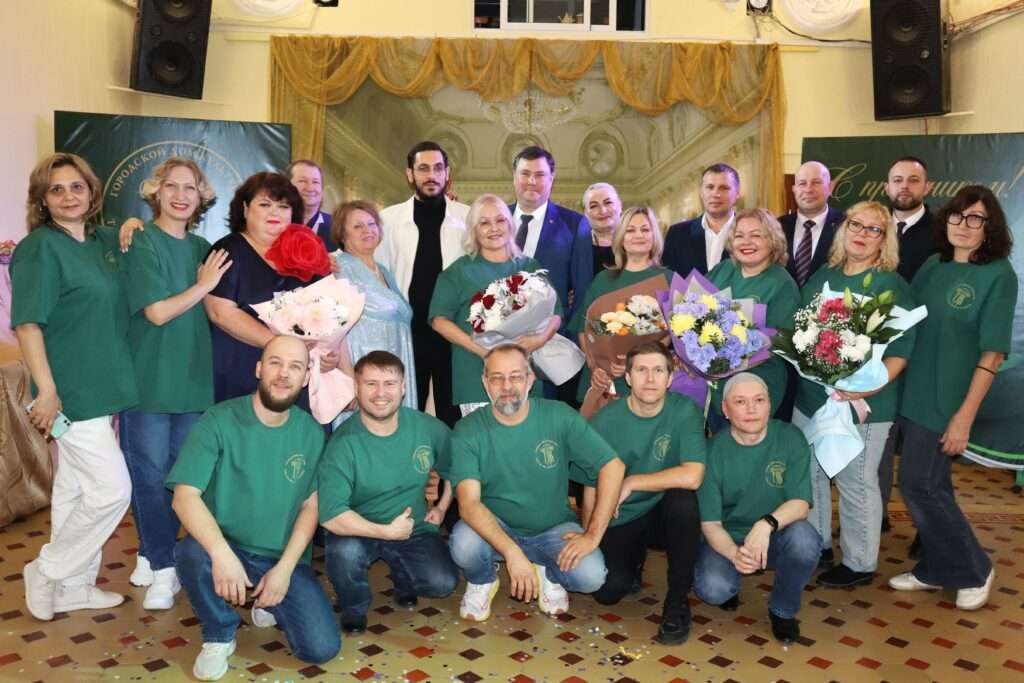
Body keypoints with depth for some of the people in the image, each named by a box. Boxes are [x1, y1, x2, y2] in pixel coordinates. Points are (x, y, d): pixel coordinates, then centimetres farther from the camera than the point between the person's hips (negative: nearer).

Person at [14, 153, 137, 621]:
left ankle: (74, 586, 28)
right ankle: (46, 574, 13)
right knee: (112, 489, -6)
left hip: (100, 387, 7)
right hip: (71, 391, -7)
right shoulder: (40, 248, -12)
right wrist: (47, 391, -23)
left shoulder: (104, 241, 9)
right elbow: (26, 323, -17)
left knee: (75, 489, 16)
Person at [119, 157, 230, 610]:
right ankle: (162, 566, 14)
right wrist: (204, 285, -10)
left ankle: (153, 552, 27)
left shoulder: (202, 248, 10)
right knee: (150, 472, 2)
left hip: (193, 377, 5)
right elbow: (158, 312, -15)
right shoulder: (143, 244, -8)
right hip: (151, 377, -5)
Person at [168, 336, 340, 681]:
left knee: (321, 648, -14)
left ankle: (272, 605, 20)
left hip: (284, 559, 2)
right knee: (193, 553, -37)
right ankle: (219, 636, -5)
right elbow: (184, 496, -21)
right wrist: (222, 553, -35)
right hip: (226, 548, -2)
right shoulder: (219, 421, -13)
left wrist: (284, 568, -12)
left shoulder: (311, 432, -2)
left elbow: (311, 505, 0)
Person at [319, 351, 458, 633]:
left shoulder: (429, 428, -9)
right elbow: (330, 515, -27)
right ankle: (354, 608, 1)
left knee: (443, 583, -19)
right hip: (360, 532, -2)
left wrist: (442, 507, 3)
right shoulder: (344, 444, -21)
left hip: (415, 529, 3)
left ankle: (403, 576, 18)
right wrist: (387, 531, -25)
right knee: (343, 550, -34)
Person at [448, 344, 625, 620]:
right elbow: (468, 503, -24)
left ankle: (547, 574, 11)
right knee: (464, 544, -33)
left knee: (592, 575, -26)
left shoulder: (559, 417, -12)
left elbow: (612, 466, -12)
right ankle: (482, 580, 5)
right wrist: (512, 552, -37)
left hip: (554, 528, 1)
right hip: (495, 527, 0)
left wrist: (592, 535, -18)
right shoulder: (468, 430, -14)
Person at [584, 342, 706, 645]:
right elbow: (592, 488, -2)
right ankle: (635, 558, 20)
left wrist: (632, 482, -22)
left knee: (683, 498, -33)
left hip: (664, 515, -1)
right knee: (608, 591, -20)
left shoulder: (685, 411, -15)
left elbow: (692, 477, -28)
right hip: (619, 521, 1)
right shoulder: (605, 421, -11)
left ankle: (677, 601, -12)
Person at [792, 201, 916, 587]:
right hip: (810, 395, 6)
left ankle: (860, 564, 22)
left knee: (855, 483, 6)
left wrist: (873, 385, -26)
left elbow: (902, 346, -14)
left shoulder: (892, 285, -9)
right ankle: (816, 546, 34)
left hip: (861, 402, -6)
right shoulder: (822, 276, 9)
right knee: (808, 474, 15)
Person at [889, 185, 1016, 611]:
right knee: (931, 485, 14)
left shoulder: (999, 276, -11)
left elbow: (992, 354, -14)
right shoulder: (933, 266, 7)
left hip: (947, 401, -6)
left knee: (918, 485, -3)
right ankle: (937, 569, 30)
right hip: (914, 392, 6)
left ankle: (974, 571, 18)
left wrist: (964, 416, -17)